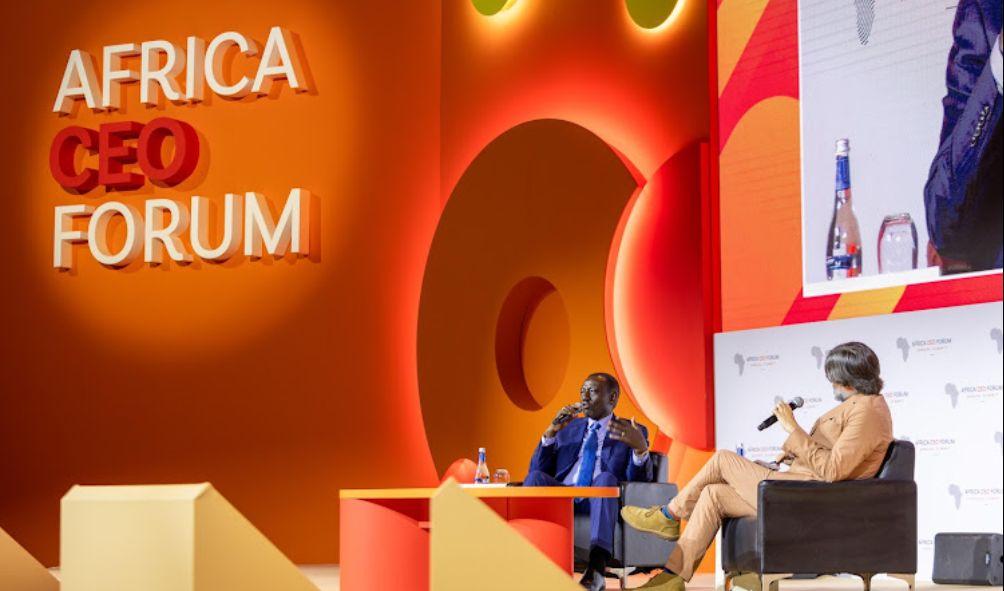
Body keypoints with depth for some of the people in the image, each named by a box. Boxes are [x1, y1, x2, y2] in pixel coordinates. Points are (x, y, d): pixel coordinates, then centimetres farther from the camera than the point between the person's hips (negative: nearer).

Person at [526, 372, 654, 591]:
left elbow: (640, 480, -1)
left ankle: (597, 566, -52)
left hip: (598, 504, -3)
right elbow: (537, 469, 15)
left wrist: (641, 448, -21)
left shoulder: (632, 432, 14)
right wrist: (550, 433, 0)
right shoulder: (568, 428, 24)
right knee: (536, 477, -27)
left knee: (606, 478, -35)